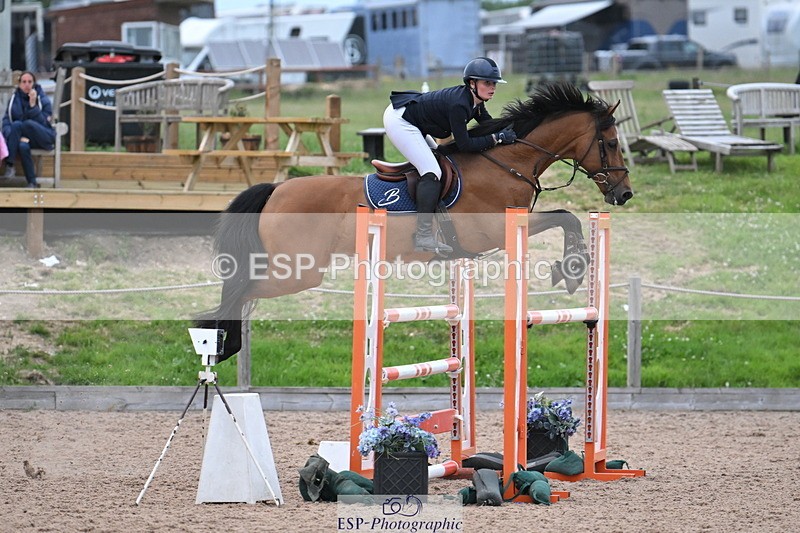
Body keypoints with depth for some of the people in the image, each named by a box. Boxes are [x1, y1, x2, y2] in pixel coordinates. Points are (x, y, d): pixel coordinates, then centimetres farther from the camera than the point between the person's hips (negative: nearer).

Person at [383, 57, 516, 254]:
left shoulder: (475, 101, -1)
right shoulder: (458, 104, -29)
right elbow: (464, 144, -27)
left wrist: (509, 132, -5)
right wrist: (497, 138, -23)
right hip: (398, 121, -11)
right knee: (432, 172, -18)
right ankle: (423, 236, -19)